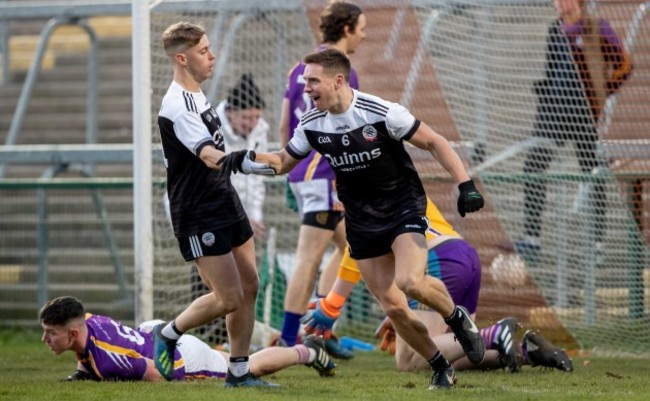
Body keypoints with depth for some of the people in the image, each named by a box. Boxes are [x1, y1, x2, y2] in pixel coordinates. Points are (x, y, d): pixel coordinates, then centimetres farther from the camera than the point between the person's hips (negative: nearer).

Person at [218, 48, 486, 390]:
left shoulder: (382, 113, -20)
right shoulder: (312, 125, -5)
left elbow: (435, 143, -13)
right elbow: (283, 162, 11)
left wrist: (465, 185, -22)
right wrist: (247, 160, -9)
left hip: (403, 208, -5)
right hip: (362, 224, 5)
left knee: (409, 282, -28)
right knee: (393, 307, 1)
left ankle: (456, 317, 4)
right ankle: (440, 368, 19)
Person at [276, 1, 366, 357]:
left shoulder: (300, 69, 15)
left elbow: (284, 127, 17)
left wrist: (291, 170, 24)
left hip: (302, 175, 9)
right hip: (324, 176, -9)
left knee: (350, 247, 17)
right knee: (309, 260, -7)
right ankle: (288, 339, -7)